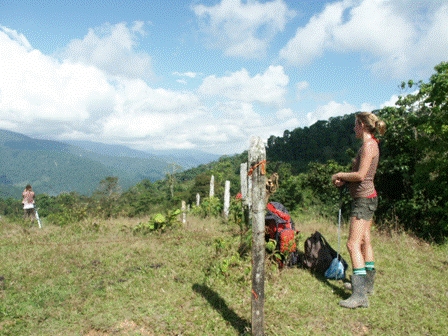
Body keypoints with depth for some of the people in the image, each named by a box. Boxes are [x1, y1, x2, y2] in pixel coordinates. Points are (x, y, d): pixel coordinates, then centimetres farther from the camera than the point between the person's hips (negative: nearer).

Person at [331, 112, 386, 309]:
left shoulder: (369, 145, -15)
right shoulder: (370, 145, 15)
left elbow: (361, 175, -22)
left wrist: (340, 175, -8)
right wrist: (344, 180, 3)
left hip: (364, 199, -11)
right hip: (366, 198, 11)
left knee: (353, 244, -14)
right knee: (365, 241, 17)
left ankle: (360, 295, -14)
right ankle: (367, 283, 30)